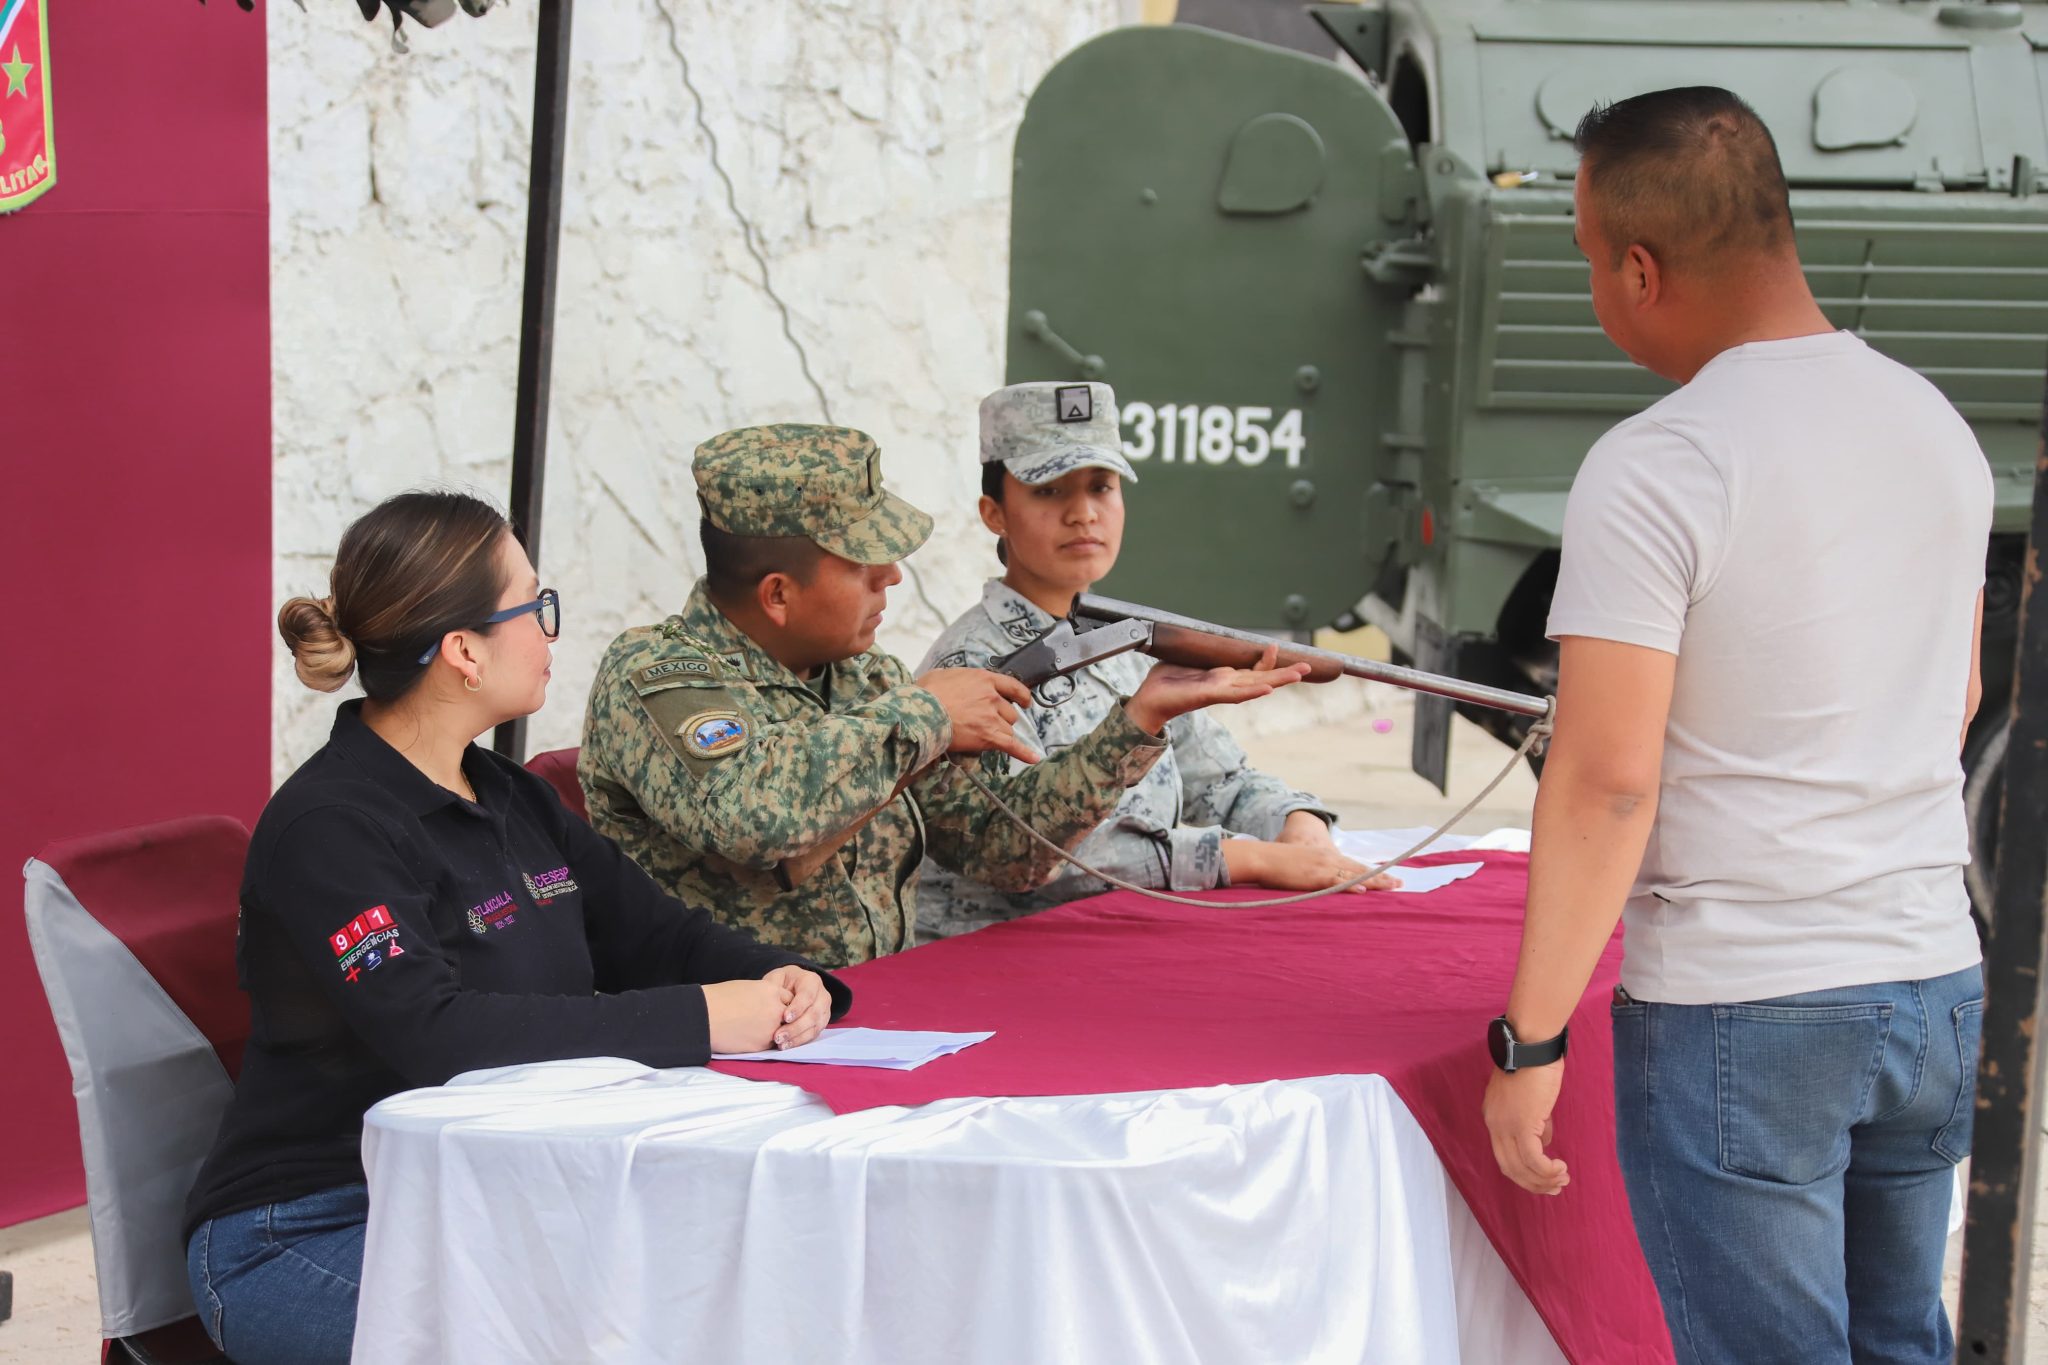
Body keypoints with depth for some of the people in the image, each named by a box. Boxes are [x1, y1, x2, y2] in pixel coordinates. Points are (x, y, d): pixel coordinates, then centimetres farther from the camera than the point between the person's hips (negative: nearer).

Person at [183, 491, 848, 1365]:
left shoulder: (509, 799, 12)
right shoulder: (326, 831, -17)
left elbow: (651, 933, 15)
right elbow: (434, 1036, -29)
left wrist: (780, 983, -8)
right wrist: (697, 1020, -29)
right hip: (308, 1240, -8)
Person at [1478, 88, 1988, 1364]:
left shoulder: (1655, 470, -16)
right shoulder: (1939, 426, 7)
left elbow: (1607, 782, -18)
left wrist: (1531, 1039, -12)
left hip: (1739, 1015, -7)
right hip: (1938, 983, 7)